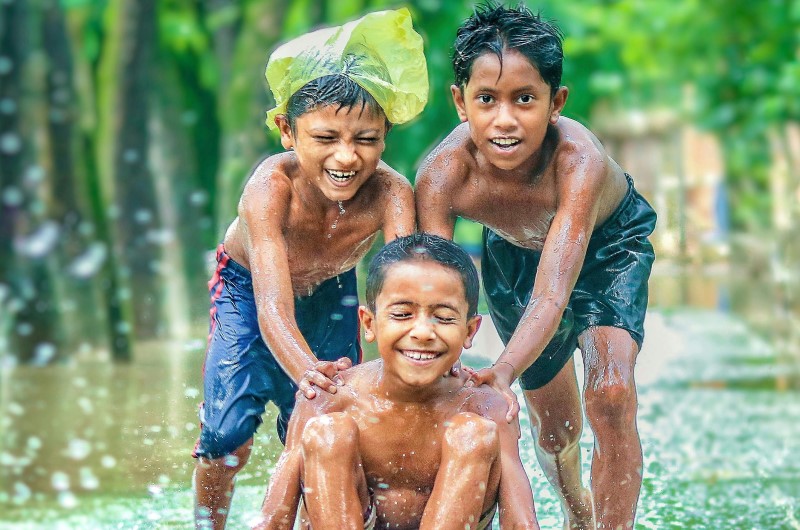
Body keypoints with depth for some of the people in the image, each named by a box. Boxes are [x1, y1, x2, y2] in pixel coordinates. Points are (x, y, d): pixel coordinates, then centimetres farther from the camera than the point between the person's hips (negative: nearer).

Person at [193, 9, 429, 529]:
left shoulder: (389, 192, -34)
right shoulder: (272, 187, -41)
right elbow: (273, 307, -49)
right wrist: (306, 370, -69)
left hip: (330, 292, 2)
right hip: (250, 289, -2)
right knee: (229, 431, -14)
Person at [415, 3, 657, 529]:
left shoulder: (578, 160, -44)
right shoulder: (442, 174, -37)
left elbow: (553, 295, -53)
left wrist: (504, 372, -70)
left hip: (608, 244, -2)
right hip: (514, 251, 3)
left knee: (611, 396, -25)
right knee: (555, 425, 14)